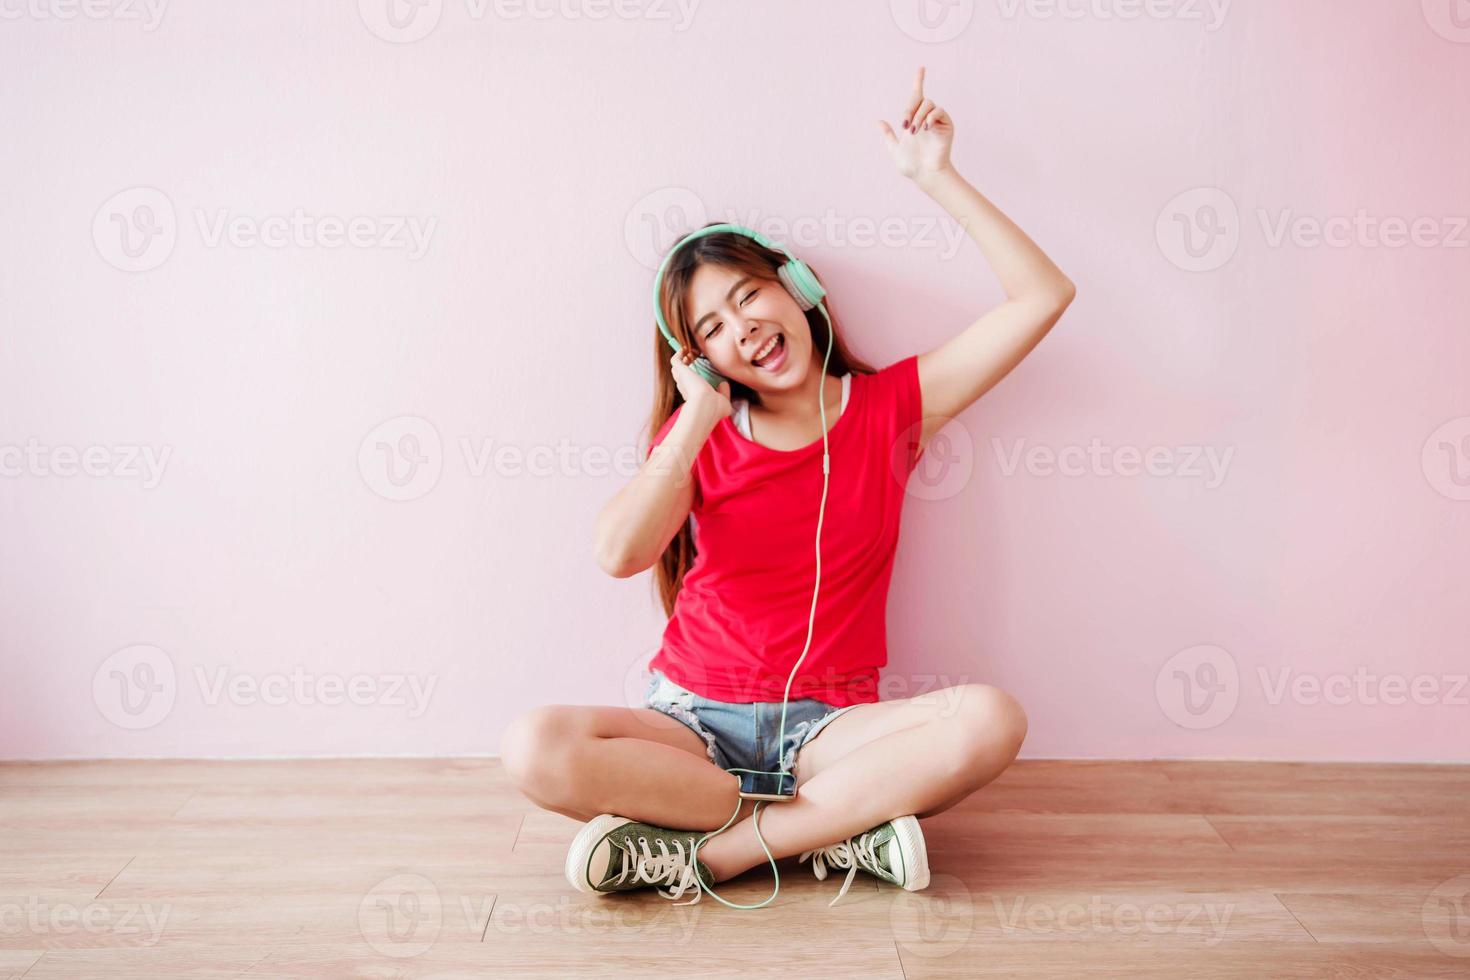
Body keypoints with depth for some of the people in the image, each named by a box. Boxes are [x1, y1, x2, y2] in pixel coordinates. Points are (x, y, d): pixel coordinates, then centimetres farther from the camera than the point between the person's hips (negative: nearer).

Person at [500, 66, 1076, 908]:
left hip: (827, 725, 0)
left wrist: (935, 175, -3)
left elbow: (1044, 296, -1)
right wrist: (699, 419, -11)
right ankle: (841, 828, -21)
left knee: (990, 722, -31)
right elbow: (620, 554, -14)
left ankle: (696, 851, -24)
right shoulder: (700, 432, 5)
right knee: (538, 750, -29)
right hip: (693, 720, 0)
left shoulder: (889, 406, 4)